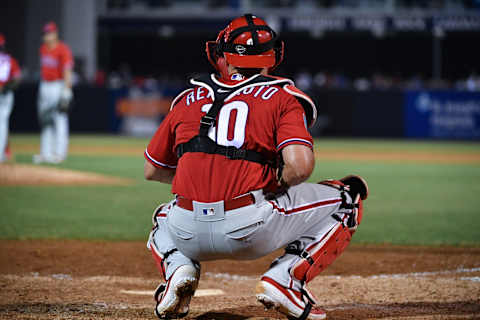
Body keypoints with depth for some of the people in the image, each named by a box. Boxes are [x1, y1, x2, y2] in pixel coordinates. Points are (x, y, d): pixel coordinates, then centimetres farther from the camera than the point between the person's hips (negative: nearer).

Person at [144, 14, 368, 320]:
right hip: (251, 230, -4)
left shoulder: (189, 99, 17)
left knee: (163, 217, 41)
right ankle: (284, 278, -1)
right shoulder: (282, 98, 5)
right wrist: (277, 182, 10)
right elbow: (300, 166, -12)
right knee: (348, 197, 14)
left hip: (189, 235, 4)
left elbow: (152, 171, 23)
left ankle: (178, 270, 8)